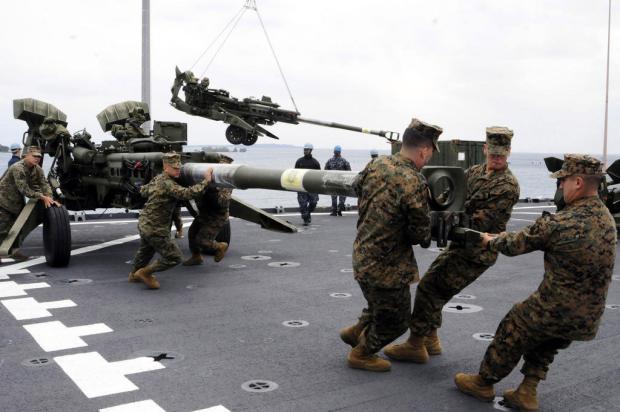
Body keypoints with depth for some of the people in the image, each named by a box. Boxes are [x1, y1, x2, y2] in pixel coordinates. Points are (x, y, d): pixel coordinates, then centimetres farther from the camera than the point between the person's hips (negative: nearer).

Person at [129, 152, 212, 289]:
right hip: (155, 229, -11)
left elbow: (143, 191, 23)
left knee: (145, 251, 34)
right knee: (174, 257, -4)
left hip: (144, 223, 11)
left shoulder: (157, 178, 6)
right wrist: (205, 181, -33)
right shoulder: (167, 183, -23)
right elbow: (186, 193, -37)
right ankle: (145, 273, 9)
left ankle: (134, 275, 55)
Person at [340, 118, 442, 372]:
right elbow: (420, 234, -18)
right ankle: (361, 354, 33)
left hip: (362, 255, 8)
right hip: (387, 267, -8)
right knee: (395, 321, 16)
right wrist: (426, 235, 5)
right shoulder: (415, 183, -26)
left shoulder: (377, 164, -3)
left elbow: (357, 187, 17)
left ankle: (355, 332, 45)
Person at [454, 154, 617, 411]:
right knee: (544, 344, 30)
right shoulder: (607, 218, 2)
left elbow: (515, 245, -8)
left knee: (510, 334, 17)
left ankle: (483, 383, 34)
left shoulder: (557, 224, -22)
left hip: (555, 312, -6)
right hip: (589, 319, 7)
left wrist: (490, 241, 13)